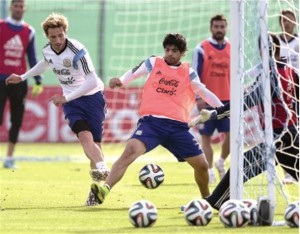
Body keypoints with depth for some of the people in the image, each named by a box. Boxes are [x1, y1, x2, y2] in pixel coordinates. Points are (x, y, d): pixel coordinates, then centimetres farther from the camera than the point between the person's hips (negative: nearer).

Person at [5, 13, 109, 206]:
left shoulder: (77, 51, -23)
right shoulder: (48, 51, -3)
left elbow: (92, 82, -29)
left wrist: (66, 98, -32)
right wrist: (22, 78, 31)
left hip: (92, 96, -4)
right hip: (70, 100, 4)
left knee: (95, 142, -6)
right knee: (84, 136, -22)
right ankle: (102, 169, -40)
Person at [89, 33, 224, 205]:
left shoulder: (188, 73, 15)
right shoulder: (153, 63, 12)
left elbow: (204, 92, 24)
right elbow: (133, 74, 9)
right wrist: (120, 81, -12)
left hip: (178, 126, 2)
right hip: (151, 121, -2)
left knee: (202, 165, 3)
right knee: (131, 150, -29)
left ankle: (207, 198, 32)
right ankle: (105, 189, -39)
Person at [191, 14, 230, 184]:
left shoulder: (232, 49, 7)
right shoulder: (202, 49, -3)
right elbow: (195, 75, -4)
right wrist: (199, 98, -11)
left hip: (227, 100, 3)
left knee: (231, 134, -6)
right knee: (206, 137, 1)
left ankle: (221, 162, 18)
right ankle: (210, 171, 9)